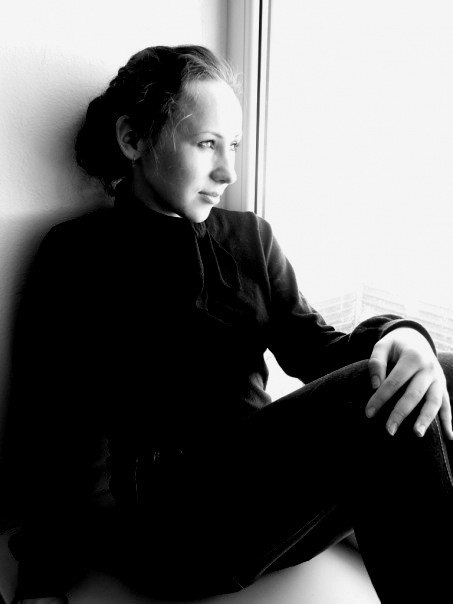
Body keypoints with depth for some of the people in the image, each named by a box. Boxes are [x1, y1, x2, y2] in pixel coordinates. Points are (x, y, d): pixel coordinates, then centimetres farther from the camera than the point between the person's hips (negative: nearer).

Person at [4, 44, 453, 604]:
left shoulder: (250, 237, 13)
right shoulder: (76, 254, 1)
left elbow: (311, 344, 4)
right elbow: (52, 431, -2)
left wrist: (400, 338, -18)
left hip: (264, 499, 5)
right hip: (162, 522, -4)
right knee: (382, 409, -26)